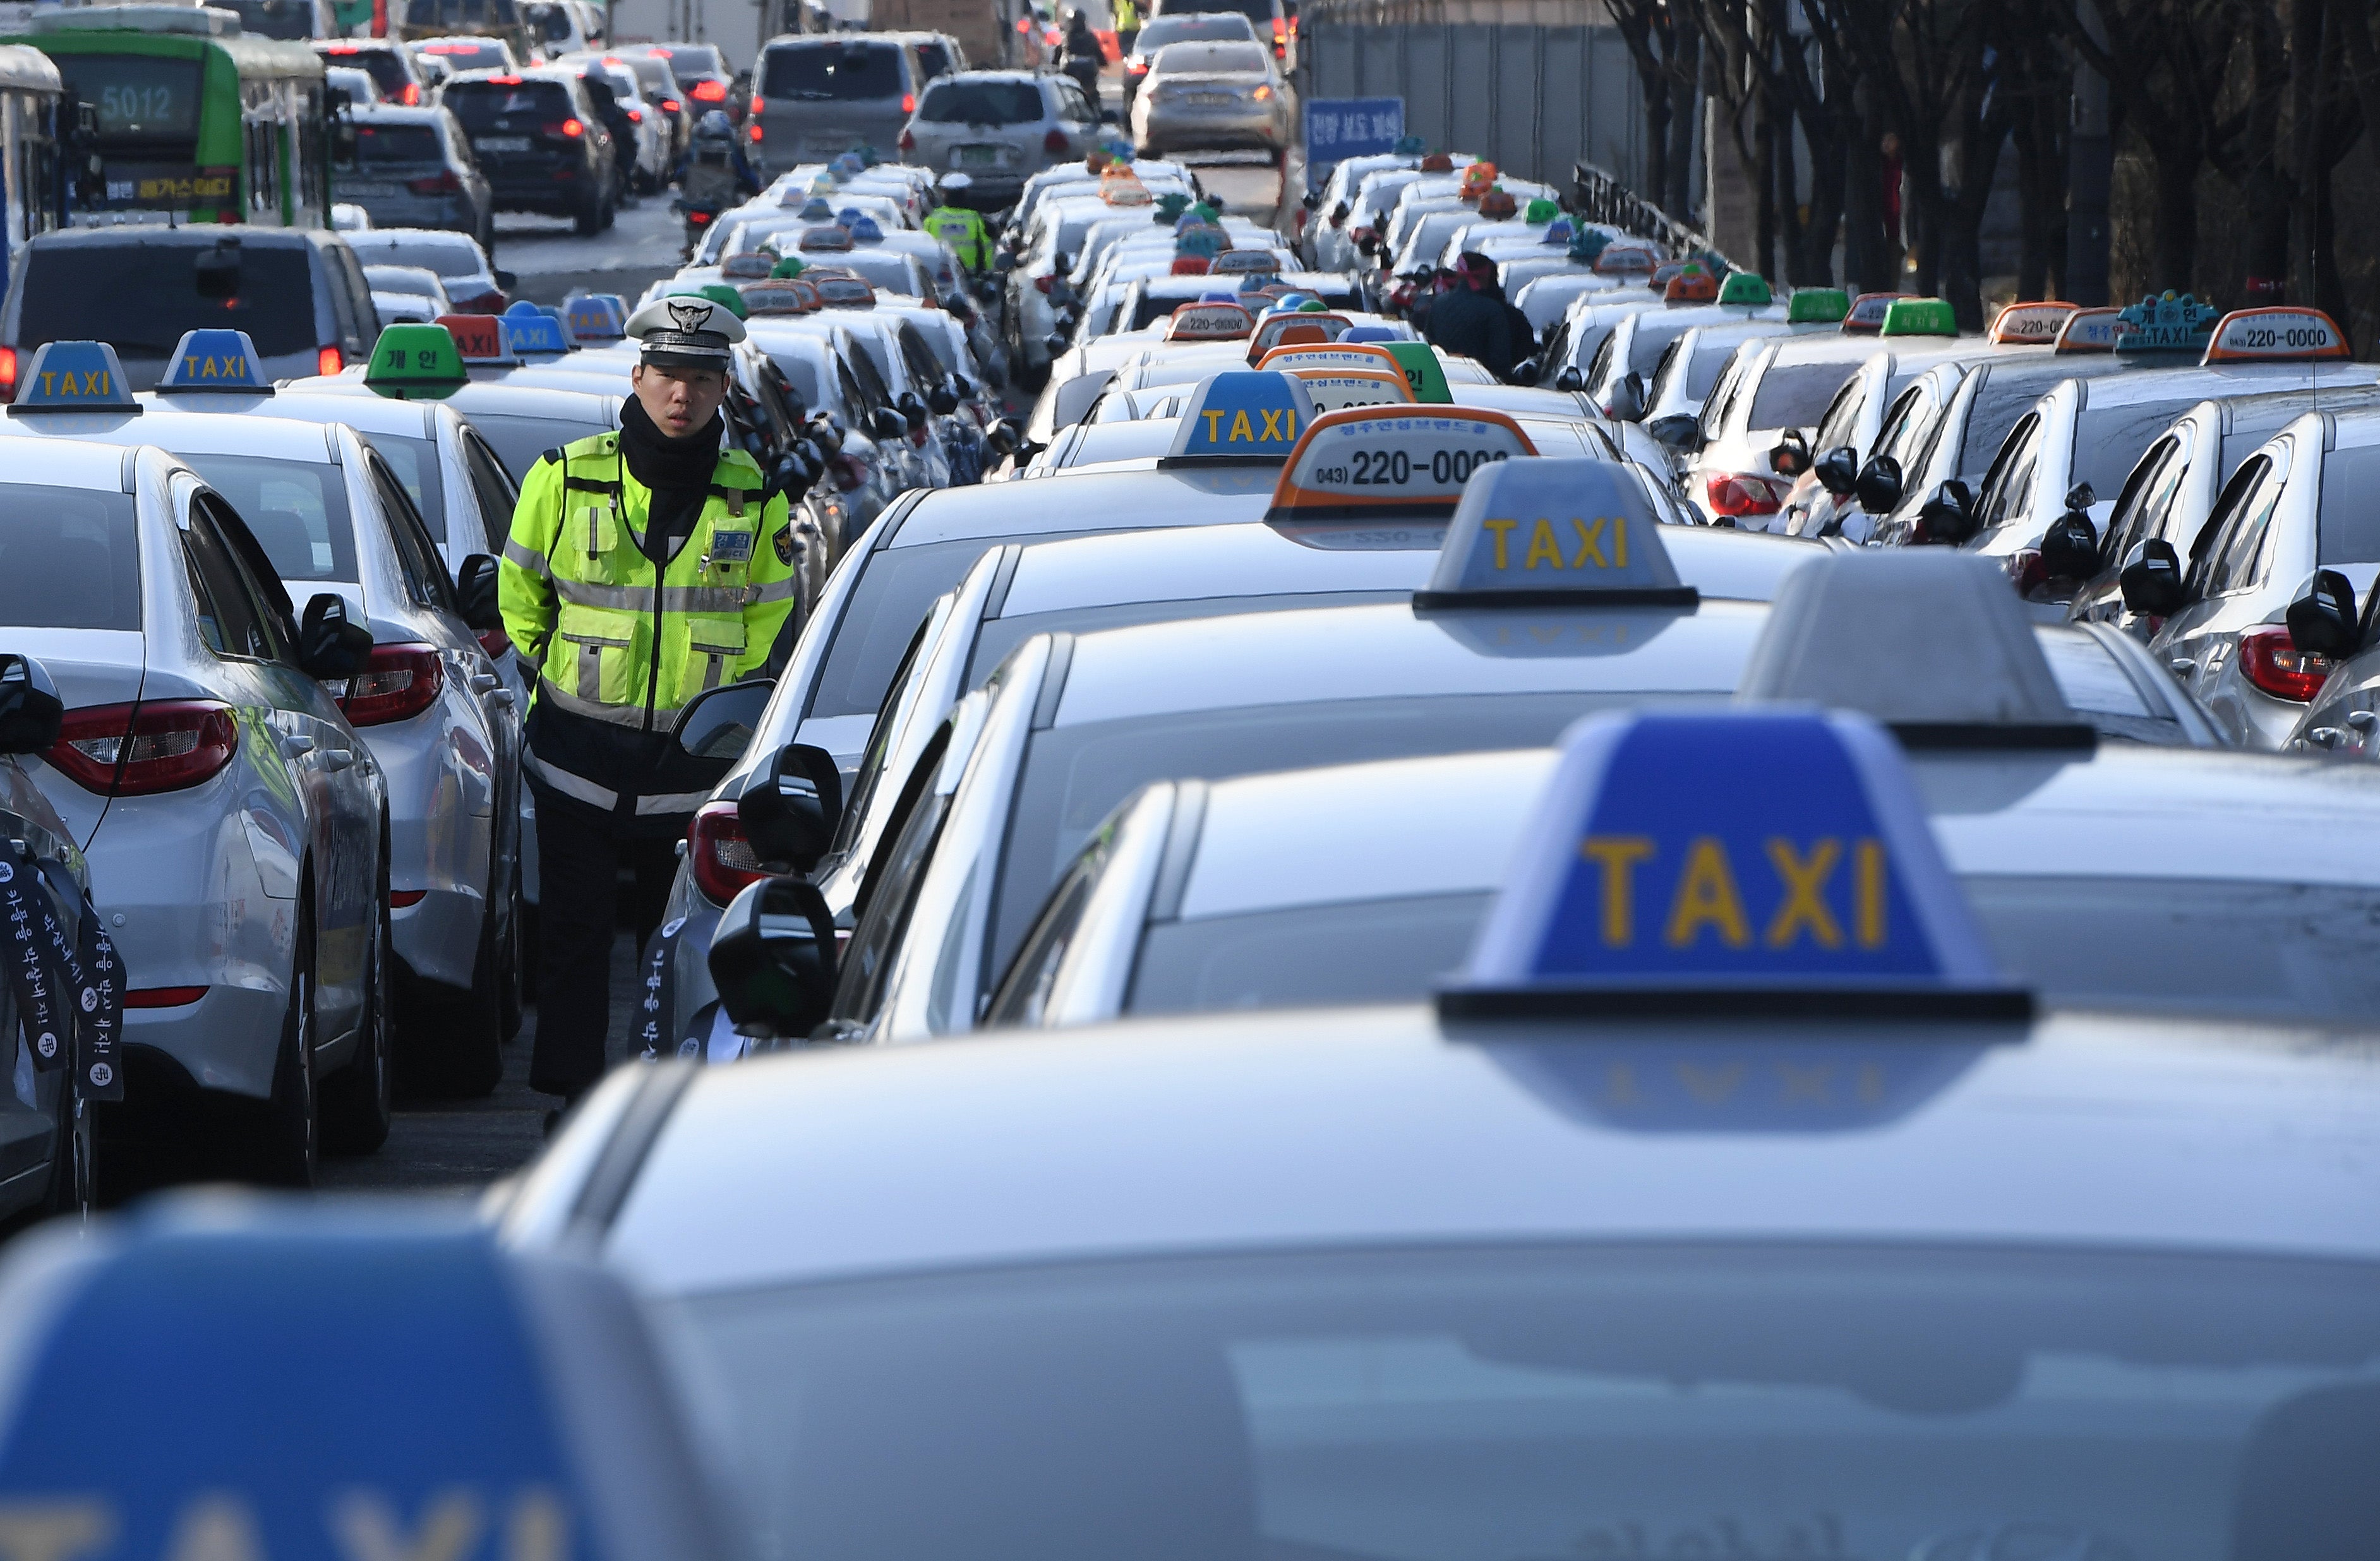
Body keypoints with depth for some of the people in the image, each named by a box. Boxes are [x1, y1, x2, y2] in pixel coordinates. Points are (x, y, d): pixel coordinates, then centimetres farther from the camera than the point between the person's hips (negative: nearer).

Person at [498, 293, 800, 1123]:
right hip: (580, 754, -1)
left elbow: (767, 620, 14)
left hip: (694, 764, 1)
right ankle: (573, 1096, 5)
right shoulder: (565, 478, -2)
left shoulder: (754, 500, 2)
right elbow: (520, 594, 12)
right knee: (575, 930, -1)